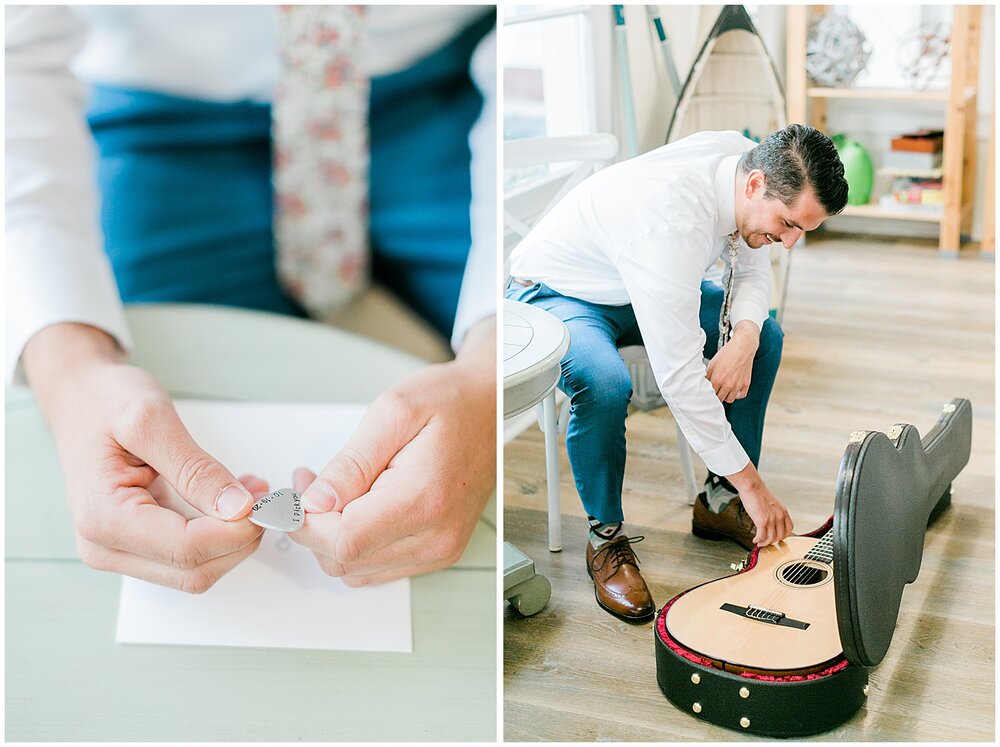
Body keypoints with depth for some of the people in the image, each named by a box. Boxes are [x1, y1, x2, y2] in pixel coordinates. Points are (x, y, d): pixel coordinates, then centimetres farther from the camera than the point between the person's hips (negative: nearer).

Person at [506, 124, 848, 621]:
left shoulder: (749, 160, -16)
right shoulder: (672, 222, -40)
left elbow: (750, 269, 2)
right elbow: (679, 375, -40)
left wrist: (743, 338, -21)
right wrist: (752, 483, -33)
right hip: (555, 292, -8)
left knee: (766, 335, -2)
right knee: (605, 385, -37)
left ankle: (719, 503, 9)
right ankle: (606, 538, -11)